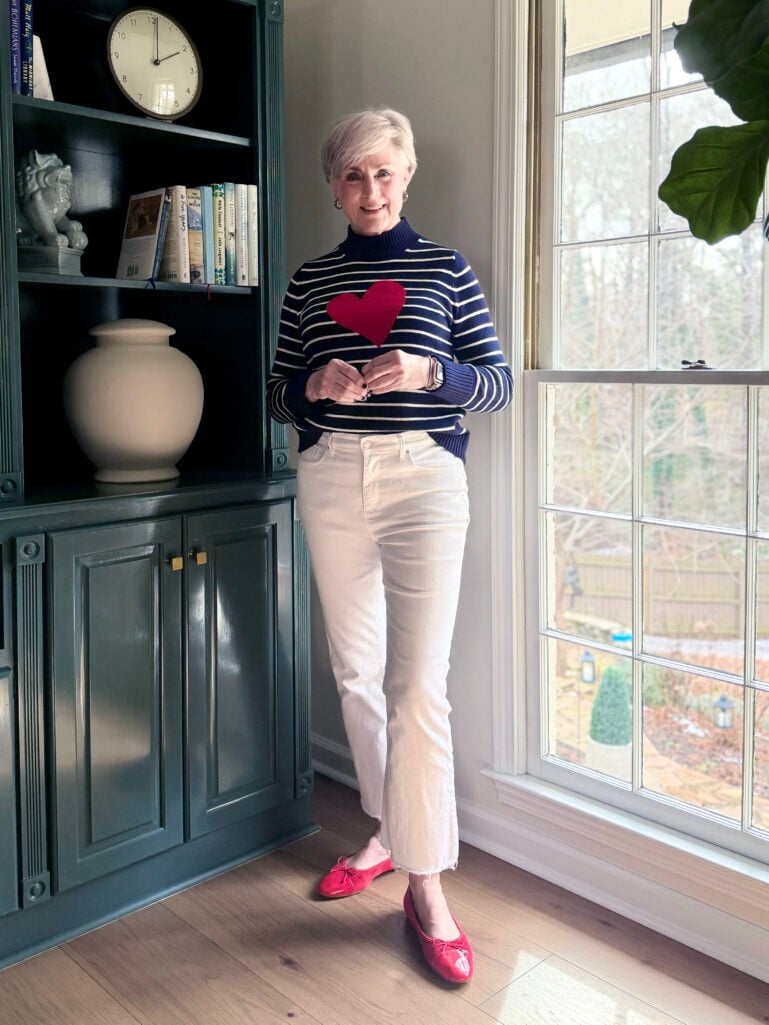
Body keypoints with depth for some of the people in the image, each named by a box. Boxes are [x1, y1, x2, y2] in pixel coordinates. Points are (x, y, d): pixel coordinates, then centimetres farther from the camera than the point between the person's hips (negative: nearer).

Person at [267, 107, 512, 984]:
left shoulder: (446, 269, 6)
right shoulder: (309, 280, 12)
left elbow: (498, 385, 3)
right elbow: (277, 396, 13)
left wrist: (429, 371, -16)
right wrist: (314, 386, -10)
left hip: (424, 477, -3)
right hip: (330, 478, 4)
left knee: (418, 683, -9)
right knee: (355, 672, 10)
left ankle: (425, 884, 2)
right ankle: (389, 830, 30)